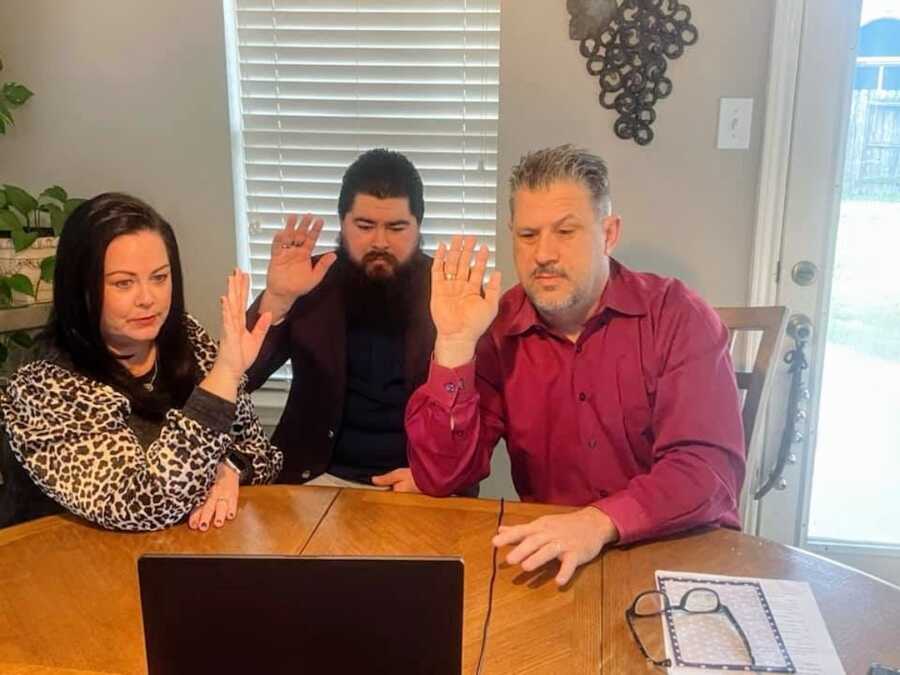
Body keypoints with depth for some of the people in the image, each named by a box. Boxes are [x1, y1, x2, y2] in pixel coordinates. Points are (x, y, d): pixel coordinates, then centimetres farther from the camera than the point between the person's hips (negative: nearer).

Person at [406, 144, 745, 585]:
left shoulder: (679, 317, -10)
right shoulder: (494, 328, -4)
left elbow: (710, 468, -19)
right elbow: (440, 478, -10)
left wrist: (599, 523, -34)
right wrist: (455, 343, -19)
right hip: (549, 557, 1)